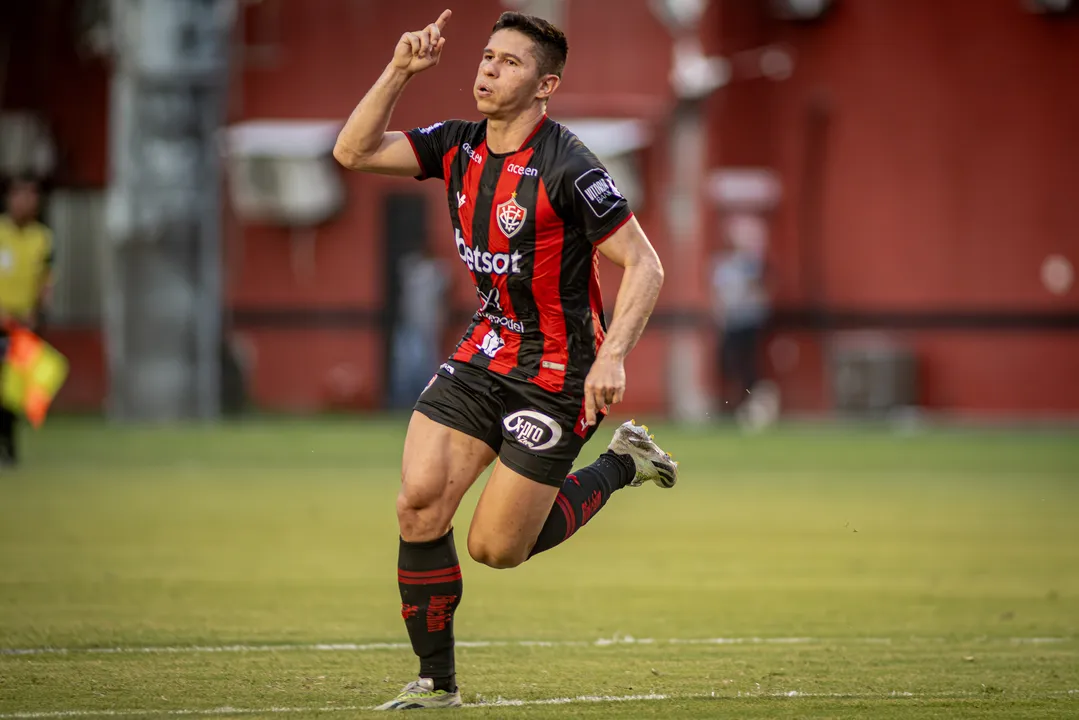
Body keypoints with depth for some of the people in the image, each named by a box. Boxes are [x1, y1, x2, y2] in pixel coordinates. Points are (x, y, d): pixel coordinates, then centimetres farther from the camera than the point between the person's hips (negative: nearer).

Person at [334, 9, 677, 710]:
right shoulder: (458, 146, 1)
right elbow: (355, 151, -1)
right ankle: (436, 682, 5)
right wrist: (399, 70, -12)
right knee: (420, 504, -9)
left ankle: (622, 465, 21)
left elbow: (644, 265, -19)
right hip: (484, 353, 6)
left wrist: (612, 357, -29)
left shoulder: (567, 168, -20)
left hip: (556, 373, -6)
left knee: (496, 547, -2)